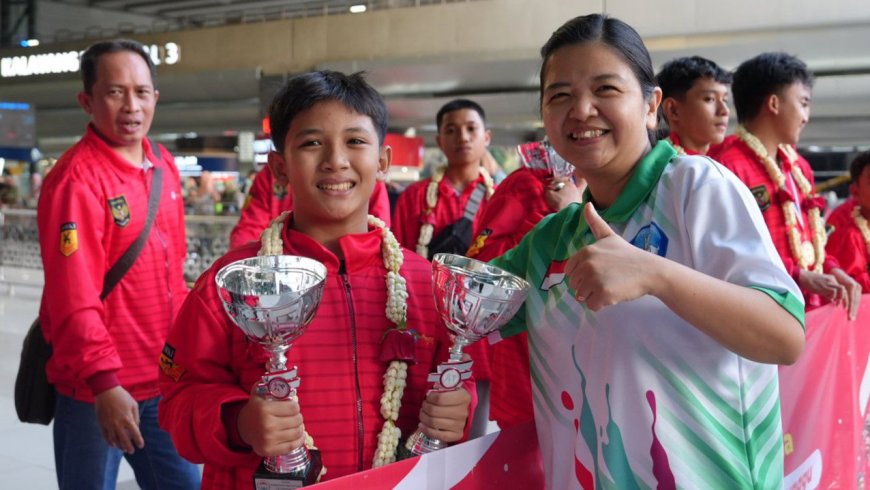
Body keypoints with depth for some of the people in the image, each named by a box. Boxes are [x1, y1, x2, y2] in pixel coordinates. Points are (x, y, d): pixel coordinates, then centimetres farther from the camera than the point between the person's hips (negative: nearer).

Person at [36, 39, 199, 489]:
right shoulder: (76, 179, -16)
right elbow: (73, 298, -21)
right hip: (96, 387, -7)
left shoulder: (163, 165, 7)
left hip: (164, 380, 7)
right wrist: (102, 381, -23)